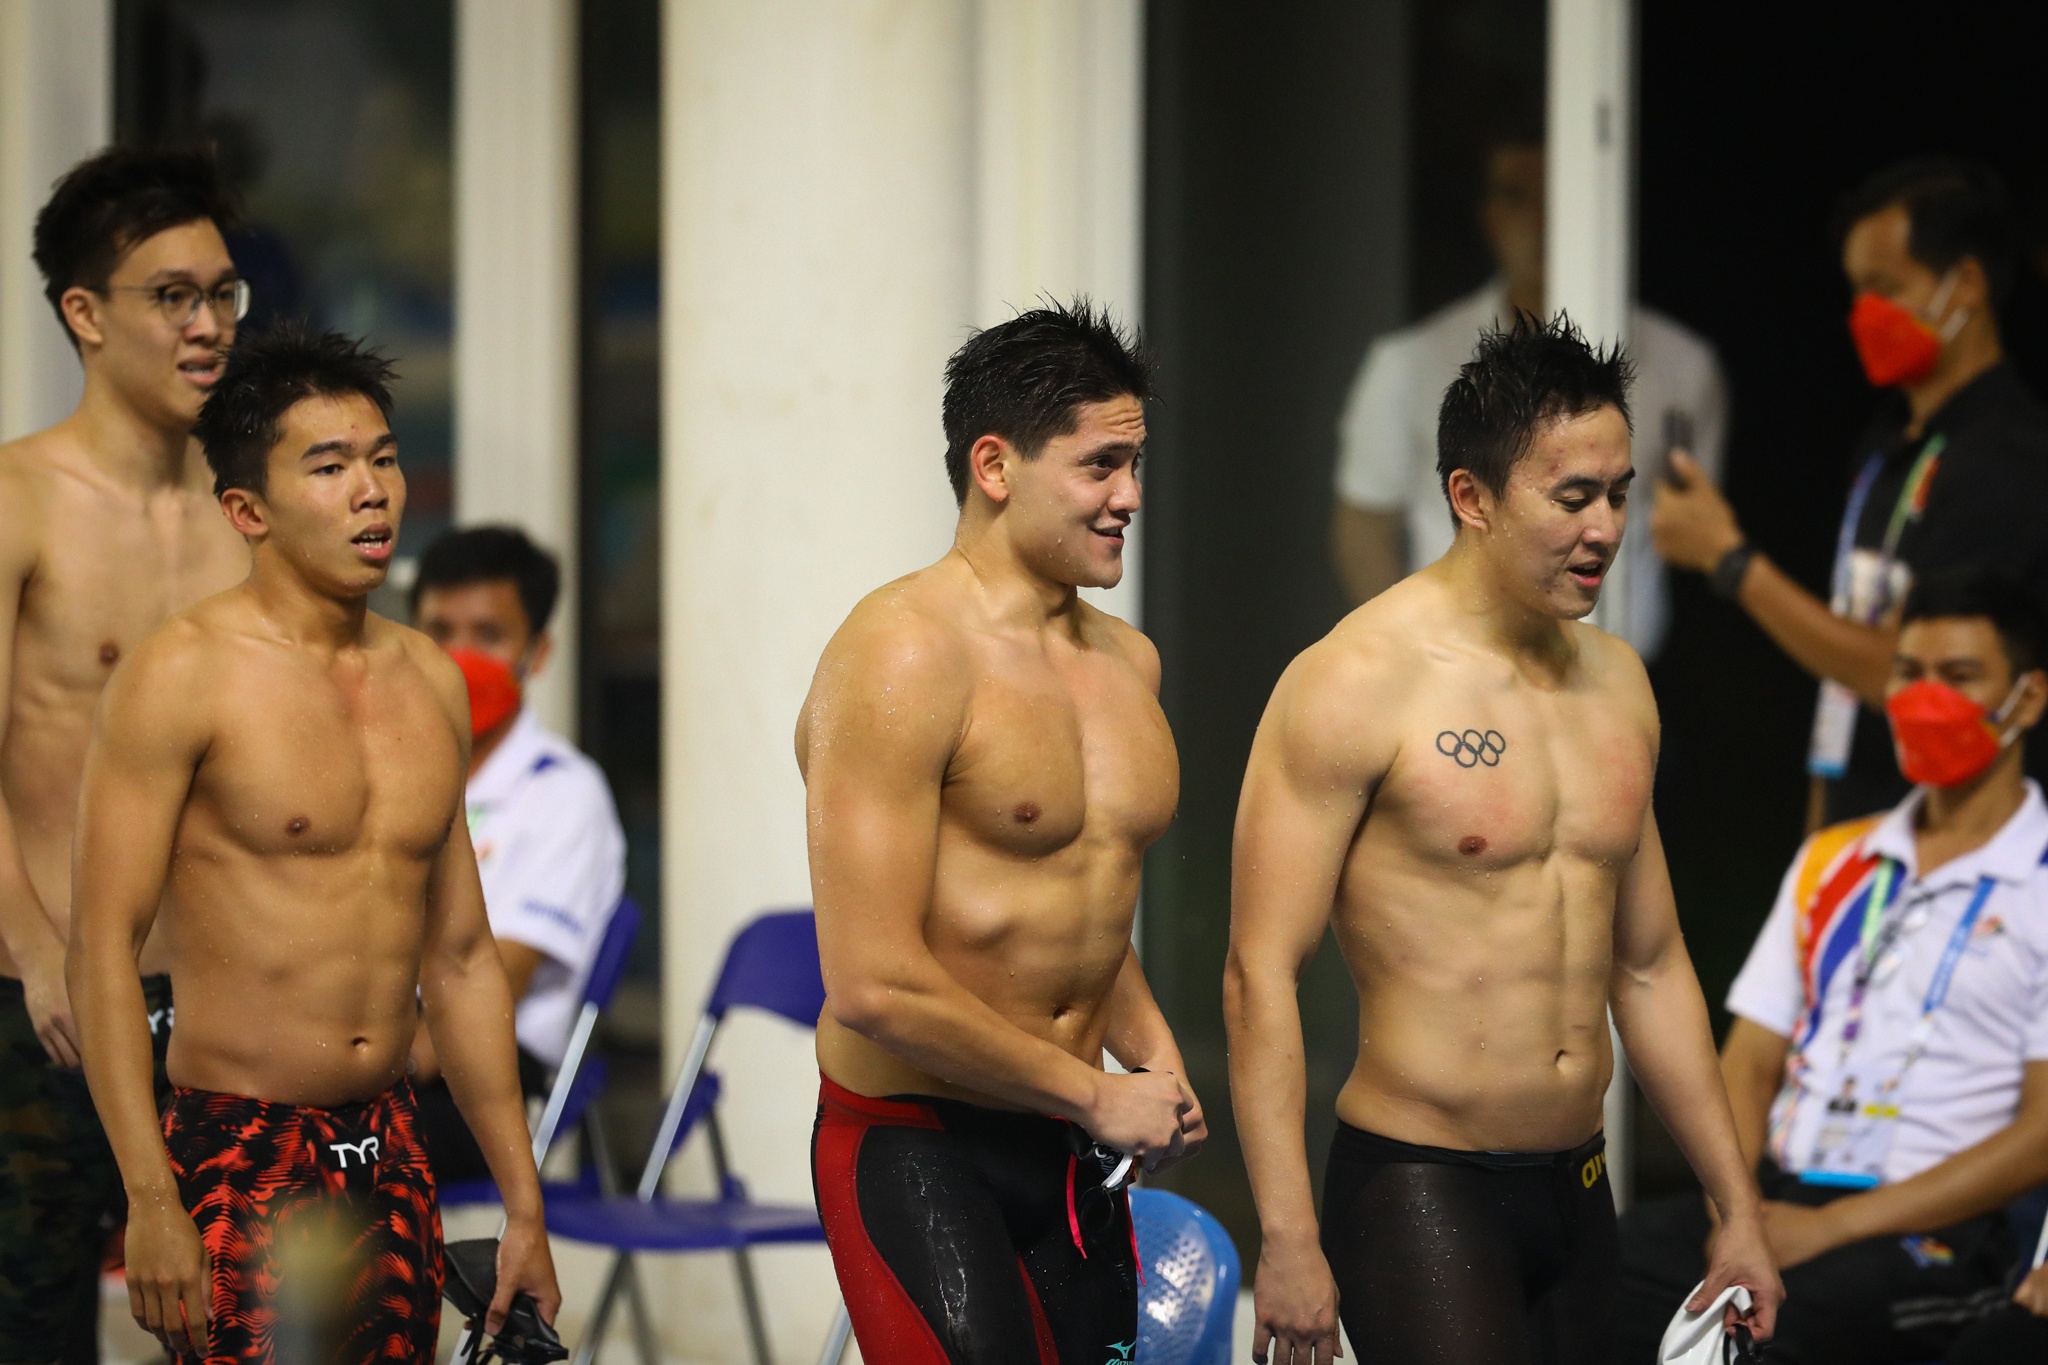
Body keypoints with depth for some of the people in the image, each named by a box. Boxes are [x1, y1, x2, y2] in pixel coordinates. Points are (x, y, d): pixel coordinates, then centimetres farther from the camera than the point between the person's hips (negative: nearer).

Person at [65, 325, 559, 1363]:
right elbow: (102, 946, -12)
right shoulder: (184, 674, -8)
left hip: (390, 1152, 6)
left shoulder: (431, 683, 12)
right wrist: (149, 1201, -20)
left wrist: (523, 1206, 15)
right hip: (238, 1159, -6)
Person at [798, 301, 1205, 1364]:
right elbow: (874, 987, -21)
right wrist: (1097, 1095, -12)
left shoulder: (1126, 662, 12)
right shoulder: (903, 656, -15)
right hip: (916, 1146, -8)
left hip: (1072, 1154, 8)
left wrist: (1150, 1048, 7)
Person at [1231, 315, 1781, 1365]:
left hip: (1576, 1193, 7)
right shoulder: (1356, 683, -10)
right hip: (1417, 1189, -7)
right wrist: (1287, 1239, -19)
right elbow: (1261, 973, -13)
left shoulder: (1617, 681, 12)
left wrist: (1737, 1207, 19)